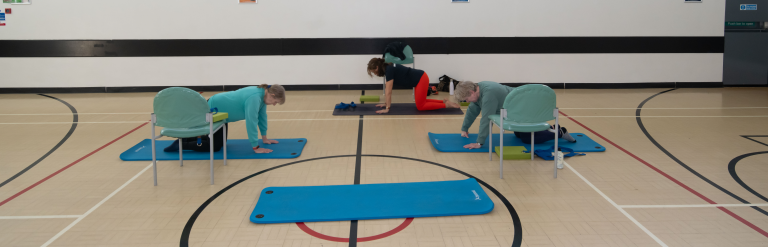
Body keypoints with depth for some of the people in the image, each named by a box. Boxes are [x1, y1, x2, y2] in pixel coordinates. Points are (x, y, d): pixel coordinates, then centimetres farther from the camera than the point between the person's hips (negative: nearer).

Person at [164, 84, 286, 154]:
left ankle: (187, 138, 26)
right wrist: (256, 148, -29)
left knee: (220, 141, 17)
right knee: (216, 145, -5)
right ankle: (181, 144, 1)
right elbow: (251, 122, -34)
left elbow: (262, 116, 7)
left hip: (220, 111, 10)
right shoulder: (254, 98, -33)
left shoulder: (263, 95, -4)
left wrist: (264, 138, 12)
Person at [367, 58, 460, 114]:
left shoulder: (389, 70, -20)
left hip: (421, 79, -9)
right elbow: (388, 91, 16)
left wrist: (387, 108, -17)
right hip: (420, 78, 9)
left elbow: (388, 92, -20)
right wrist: (387, 103, 17)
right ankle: (444, 102, 20)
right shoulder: (387, 68, 7)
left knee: (420, 106, -1)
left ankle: (447, 105, -1)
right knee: (421, 101, 20)